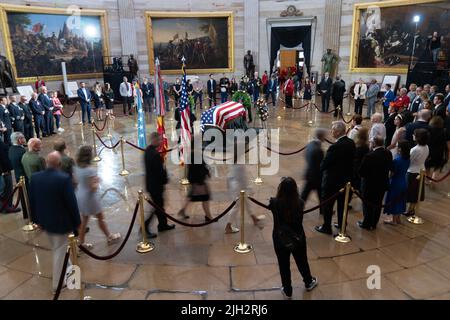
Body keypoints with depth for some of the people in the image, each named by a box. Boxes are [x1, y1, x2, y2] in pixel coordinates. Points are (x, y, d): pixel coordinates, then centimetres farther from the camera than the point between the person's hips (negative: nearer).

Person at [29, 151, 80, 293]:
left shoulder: (35, 177, -7)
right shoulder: (64, 178, -25)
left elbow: (32, 201, 3)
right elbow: (72, 203, -20)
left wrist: (37, 219, 16)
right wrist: (76, 222, -7)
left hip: (44, 221, 6)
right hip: (61, 222, -6)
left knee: (55, 248, 27)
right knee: (60, 251, 9)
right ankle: (57, 283, 21)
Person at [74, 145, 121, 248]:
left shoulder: (77, 167, -3)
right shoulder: (90, 170, -26)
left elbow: (76, 181, 8)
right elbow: (93, 187, -24)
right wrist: (97, 181, -5)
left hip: (80, 196, 7)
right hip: (89, 198, -7)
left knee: (84, 219, 20)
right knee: (100, 217, 13)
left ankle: (81, 242, 28)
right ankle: (109, 237, 31)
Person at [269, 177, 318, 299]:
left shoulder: (275, 203, -24)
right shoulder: (300, 203, -20)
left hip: (280, 239, -1)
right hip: (298, 238, 2)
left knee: (284, 265, 17)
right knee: (302, 261, 26)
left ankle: (287, 291, 34)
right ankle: (308, 283, 51)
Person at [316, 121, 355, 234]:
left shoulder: (335, 147, -28)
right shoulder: (351, 143, -4)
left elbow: (324, 164, -22)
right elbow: (351, 159, 5)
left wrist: (322, 168, -1)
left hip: (332, 180, -8)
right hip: (346, 179, 8)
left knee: (327, 204, 8)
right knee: (342, 202, 22)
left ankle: (326, 227, 18)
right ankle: (342, 224, 36)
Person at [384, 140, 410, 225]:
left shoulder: (397, 160, -25)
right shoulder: (407, 159, -2)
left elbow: (392, 173, -19)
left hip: (395, 183, -8)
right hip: (403, 182, 8)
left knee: (393, 200, 6)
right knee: (400, 200, 19)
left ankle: (393, 220, 18)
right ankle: (398, 218, 31)